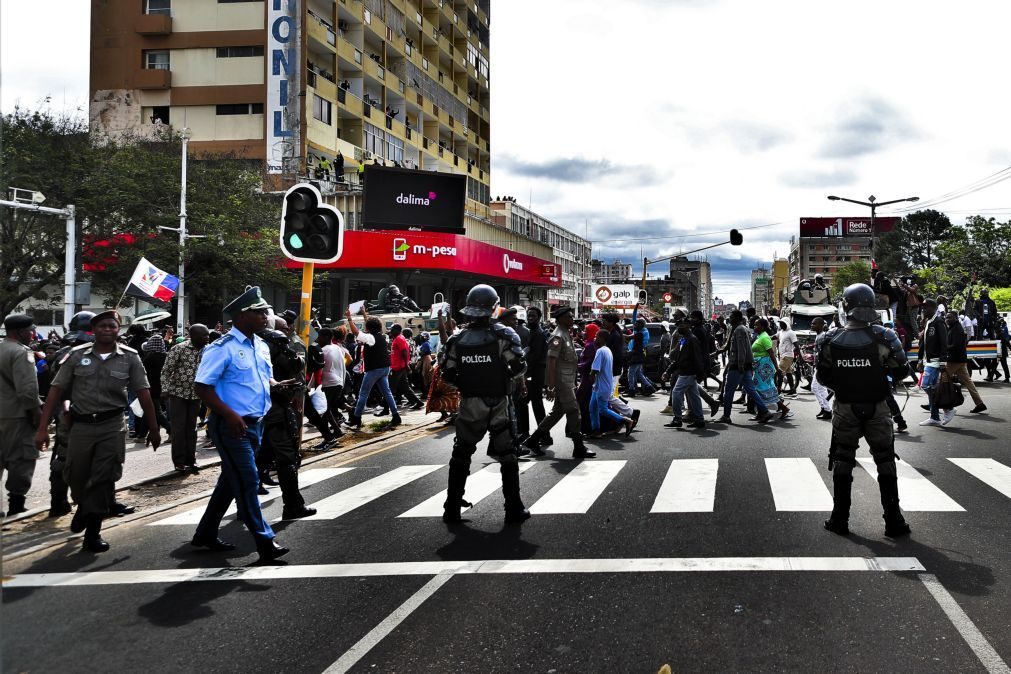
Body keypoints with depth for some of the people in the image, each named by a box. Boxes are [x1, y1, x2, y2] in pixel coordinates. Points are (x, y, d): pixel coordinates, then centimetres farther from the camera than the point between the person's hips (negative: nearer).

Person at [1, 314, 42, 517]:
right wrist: (36, 414, -12)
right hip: (17, 416, -9)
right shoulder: (21, 353, -15)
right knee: (22, 459, 0)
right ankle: (16, 505, 4)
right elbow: (28, 389, -22)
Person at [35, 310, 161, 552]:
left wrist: (154, 429, 1)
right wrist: (43, 428, -6)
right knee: (75, 477, 12)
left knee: (103, 479, -1)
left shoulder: (129, 358, -1)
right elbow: (56, 390, 0)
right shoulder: (77, 355, 0)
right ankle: (83, 508, 45)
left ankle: (92, 531, 11)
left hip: (112, 426, -1)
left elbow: (143, 394, 0)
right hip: (81, 425, 2)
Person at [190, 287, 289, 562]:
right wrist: (230, 415, -25)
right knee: (248, 481, -7)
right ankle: (264, 541, -1)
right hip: (231, 426, -9)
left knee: (232, 480, 17)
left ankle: (206, 533, 31)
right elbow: (203, 388, -16)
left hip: (255, 424, 9)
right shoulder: (222, 348, -14)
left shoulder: (261, 347, 10)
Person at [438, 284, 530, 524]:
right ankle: (514, 508, 12)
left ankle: (452, 508, 17)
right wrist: (508, 380, 5)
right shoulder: (503, 335, -12)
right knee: (507, 455, 10)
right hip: (498, 404, -2)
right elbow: (518, 367, -15)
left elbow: (447, 373, 0)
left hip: (469, 404, 2)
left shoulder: (457, 340, -3)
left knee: (461, 455, 15)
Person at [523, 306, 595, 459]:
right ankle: (579, 448, -1)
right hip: (561, 381, -10)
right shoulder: (558, 336, -14)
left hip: (567, 381, 10)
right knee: (573, 411, -7)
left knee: (558, 411, 13)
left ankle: (533, 440, 19)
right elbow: (551, 362, -20)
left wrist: (573, 383, 23)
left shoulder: (566, 335, 16)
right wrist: (551, 387, -23)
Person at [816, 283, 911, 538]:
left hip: (845, 409, 1)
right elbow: (901, 372, -7)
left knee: (842, 462, 13)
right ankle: (893, 521, 17)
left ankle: (840, 519, 17)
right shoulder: (883, 337, -16)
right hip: (877, 409, -1)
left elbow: (822, 377, -3)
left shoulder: (829, 340, -11)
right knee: (885, 462, 12)